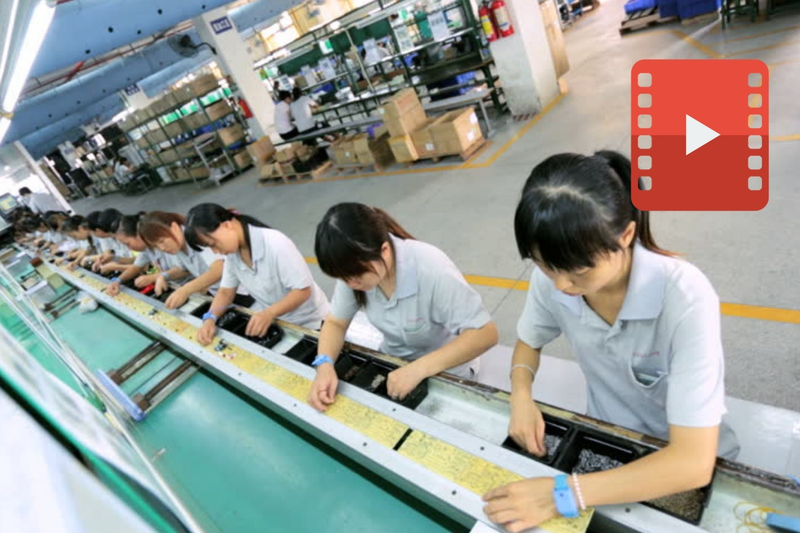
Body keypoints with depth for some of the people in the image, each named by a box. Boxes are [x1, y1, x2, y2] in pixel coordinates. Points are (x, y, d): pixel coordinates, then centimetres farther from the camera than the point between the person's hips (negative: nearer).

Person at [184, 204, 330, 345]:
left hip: (305, 323, -6)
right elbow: (226, 291, 2)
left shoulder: (275, 244, -29)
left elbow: (303, 290, -27)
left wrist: (269, 313, -39)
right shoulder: (233, 251, -6)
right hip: (267, 317, 6)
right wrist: (210, 318, -16)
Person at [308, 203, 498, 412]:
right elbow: (335, 323, -5)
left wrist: (419, 369, -38)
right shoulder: (355, 266, -16)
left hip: (445, 372, -4)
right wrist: (325, 364, -25)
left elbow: (485, 333, -30)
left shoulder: (431, 269, -33)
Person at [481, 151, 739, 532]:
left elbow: (693, 462, -30)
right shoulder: (551, 277, -19)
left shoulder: (684, 297, -30)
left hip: (684, 463, -2)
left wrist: (564, 494, -36)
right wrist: (521, 397, -17)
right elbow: (529, 343, 1)